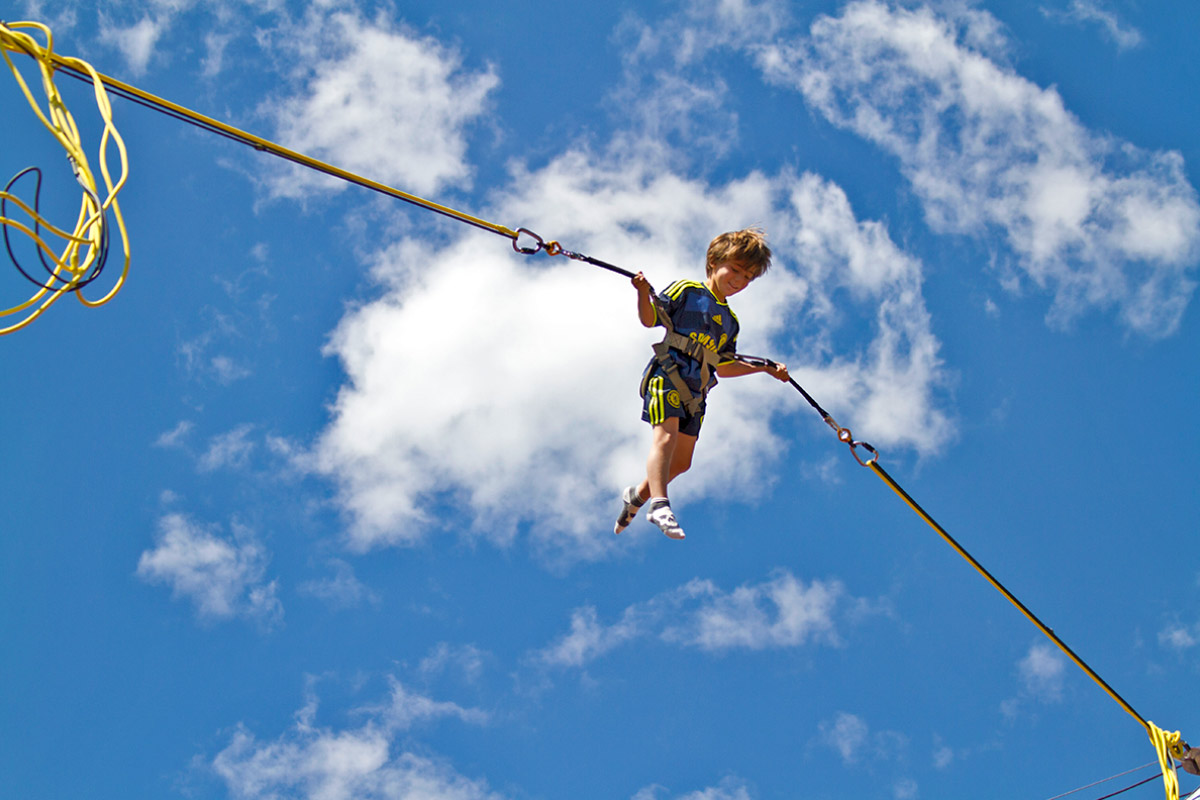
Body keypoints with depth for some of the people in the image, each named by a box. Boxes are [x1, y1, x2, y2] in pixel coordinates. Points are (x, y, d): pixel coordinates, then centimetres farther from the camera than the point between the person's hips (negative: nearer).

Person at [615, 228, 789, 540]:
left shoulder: (730, 321, 25)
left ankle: (637, 495, 24)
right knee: (666, 435, -27)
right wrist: (643, 293, -20)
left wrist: (765, 368, 25)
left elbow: (724, 368, 27)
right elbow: (650, 318, 0)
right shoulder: (687, 291, 7)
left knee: (681, 462, 4)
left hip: (696, 392, 7)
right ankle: (659, 505, -41)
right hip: (667, 376, -7)